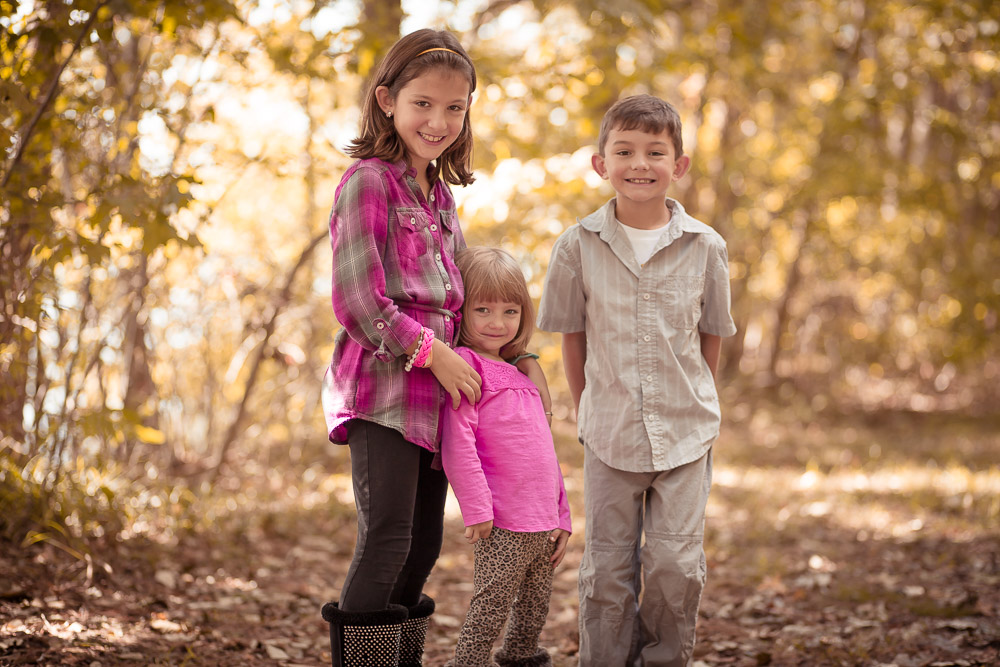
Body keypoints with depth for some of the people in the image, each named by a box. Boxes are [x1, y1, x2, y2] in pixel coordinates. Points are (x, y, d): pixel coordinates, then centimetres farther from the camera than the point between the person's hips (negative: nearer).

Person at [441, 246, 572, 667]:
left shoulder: (520, 374, 19)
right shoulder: (465, 363, -6)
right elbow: (457, 442, -15)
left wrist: (561, 517, 18)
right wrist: (476, 508, -18)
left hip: (544, 525, 8)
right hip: (503, 526, -8)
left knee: (533, 615, 16)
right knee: (488, 615, -6)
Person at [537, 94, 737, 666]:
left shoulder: (706, 248, -5)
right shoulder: (578, 247, -6)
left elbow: (711, 337, 6)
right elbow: (573, 336, 4)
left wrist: (693, 406, 10)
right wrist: (589, 412, 9)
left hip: (687, 432, 0)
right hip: (610, 433, 0)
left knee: (676, 565, 2)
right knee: (608, 570, 6)